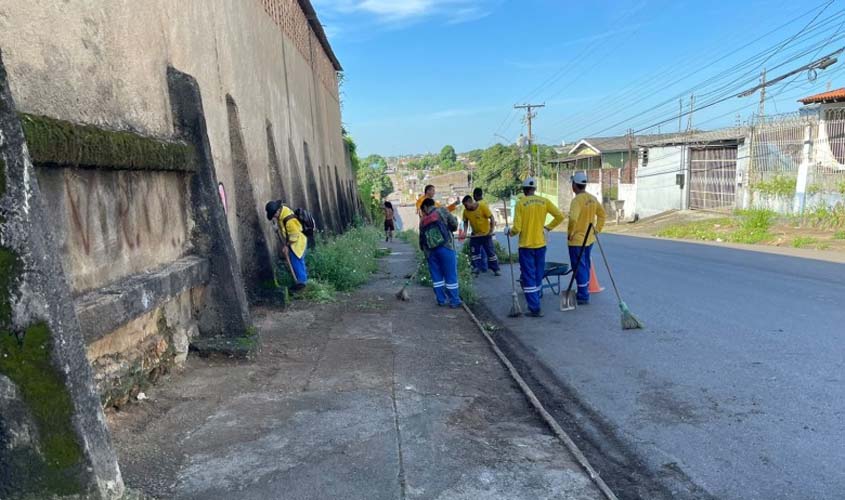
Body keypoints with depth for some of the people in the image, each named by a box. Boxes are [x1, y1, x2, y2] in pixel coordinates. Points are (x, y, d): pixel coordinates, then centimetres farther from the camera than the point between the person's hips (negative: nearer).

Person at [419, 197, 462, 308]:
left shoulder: (423, 221, 16)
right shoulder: (442, 211, 7)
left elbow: (421, 239, 17)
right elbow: (454, 225, 1)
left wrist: (425, 251, 29)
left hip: (430, 250, 4)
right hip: (445, 247, -3)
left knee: (436, 276, 14)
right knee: (451, 275, 2)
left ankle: (441, 300, 18)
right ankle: (454, 301, 5)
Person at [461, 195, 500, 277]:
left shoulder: (483, 206, -21)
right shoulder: (466, 211, -9)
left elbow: (492, 218, -16)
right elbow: (465, 222, 4)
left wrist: (492, 230, -18)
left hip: (486, 234, -4)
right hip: (475, 235, 4)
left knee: (491, 252, 4)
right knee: (474, 252, 4)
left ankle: (496, 269, 14)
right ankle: (476, 268, 14)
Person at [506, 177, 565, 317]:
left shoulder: (520, 203, -9)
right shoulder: (544, 201, 0)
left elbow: (517, 228, -13)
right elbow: (560, 216, -1)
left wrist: (509, 232, 8)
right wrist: (549, 227, 14)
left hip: (526, 245, -4)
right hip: (540, 244, 4)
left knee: (528, 277, 0)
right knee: (538, 275, 17)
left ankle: (535, 308, -3)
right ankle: (535, 301, 30)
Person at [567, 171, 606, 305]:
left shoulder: (577, 200, -21)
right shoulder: (593, 198, 5)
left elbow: (573, 218, -33)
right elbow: (603, 214, 13)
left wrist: (570, 233, -19)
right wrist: (597, 229, 15)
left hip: (577, 240, -8)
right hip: (589, 239, 8)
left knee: (579, 268, 0)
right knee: (585, 266, 19)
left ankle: (583, 296, 4)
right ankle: (584, 293, 31)